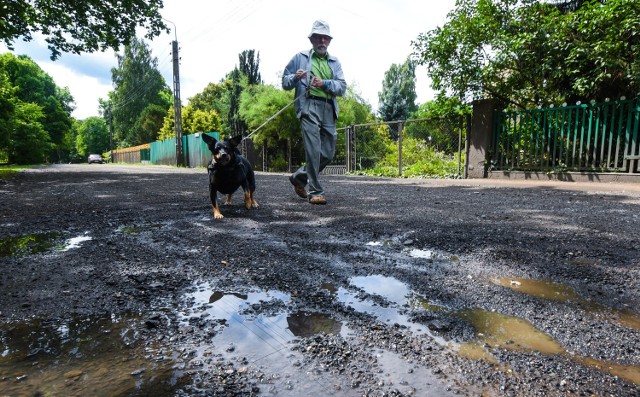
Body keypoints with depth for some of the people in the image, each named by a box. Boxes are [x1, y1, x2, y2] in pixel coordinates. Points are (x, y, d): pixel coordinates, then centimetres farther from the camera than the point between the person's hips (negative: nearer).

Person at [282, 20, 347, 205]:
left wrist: (325, 83, -10)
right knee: (313, 150, -14)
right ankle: (315, 191, -5)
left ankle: (299, 176, 23)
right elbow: (285, 82, 14)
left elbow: (342, 87, 8)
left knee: (328, 153, 5)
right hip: (309, 107, -4)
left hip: (329, 109, 4)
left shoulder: (335, 62, 21)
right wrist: (295, 77, -8)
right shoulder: (300, 58, 14)